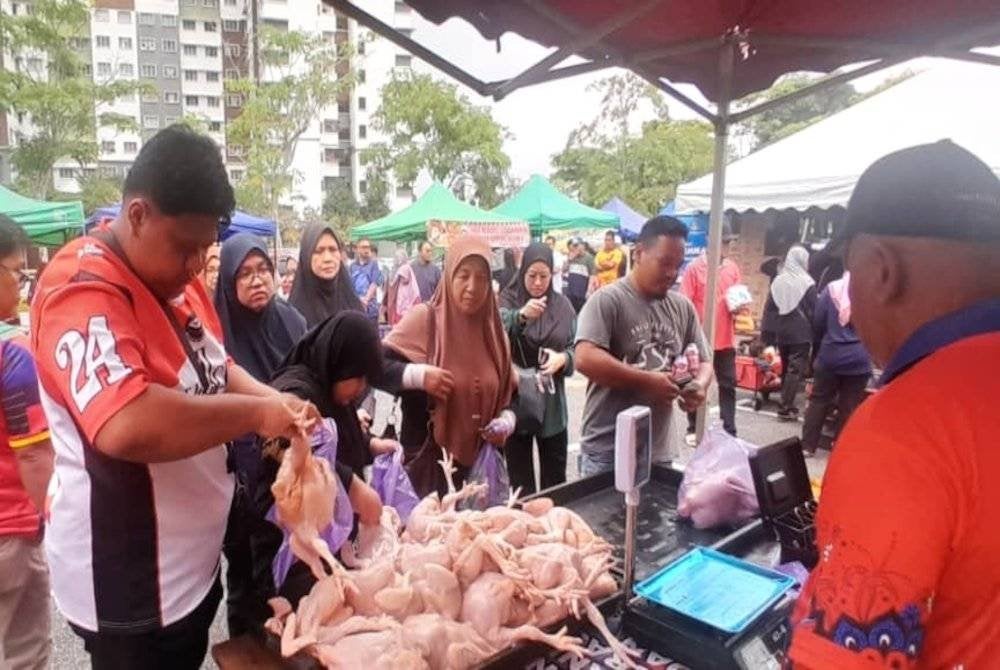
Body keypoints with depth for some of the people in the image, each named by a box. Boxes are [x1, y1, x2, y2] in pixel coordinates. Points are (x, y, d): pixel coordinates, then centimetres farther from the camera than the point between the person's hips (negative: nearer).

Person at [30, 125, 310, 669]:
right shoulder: (84, 293, -25)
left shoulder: (174, 278, 4)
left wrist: (274, 400, -7)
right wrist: (254, 413, -28)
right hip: (128, 583, -9)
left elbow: (215, 370, 13)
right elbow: (127, 426, -39)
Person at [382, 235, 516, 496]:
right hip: (427, 461, -4)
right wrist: (418, 375, -24)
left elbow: (509, 395, 15)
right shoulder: (424, 319, -9)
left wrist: (506, 421, -4)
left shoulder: (495, 332, 6)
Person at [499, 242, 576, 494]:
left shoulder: (562, 305, 5)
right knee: (519, 478, 7)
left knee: (555, 477, 11)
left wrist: (563, 358, -18)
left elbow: (576, 348, 5)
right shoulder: (508, 299, -4)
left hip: (551, 402, 3)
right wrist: (521, 315, -44)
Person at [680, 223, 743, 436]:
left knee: (728, 385, 9)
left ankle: (729, 431, 18)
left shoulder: (733, 267, 4)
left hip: (726, 339, 5)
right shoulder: (695, 268, -12)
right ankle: (693, 429, 24)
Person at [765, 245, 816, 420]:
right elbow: (814, 312, -6)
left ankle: (786, 403, 22)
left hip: (781, 333, 5)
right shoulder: (807, 283, -9)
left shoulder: (777, 281, 5)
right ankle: (786, 408, -5)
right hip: (801, 334, -5)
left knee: (786, 368, 16)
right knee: (796, 370, -2)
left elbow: (769, 309, 8)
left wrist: (767, 334, 14)